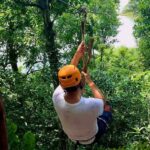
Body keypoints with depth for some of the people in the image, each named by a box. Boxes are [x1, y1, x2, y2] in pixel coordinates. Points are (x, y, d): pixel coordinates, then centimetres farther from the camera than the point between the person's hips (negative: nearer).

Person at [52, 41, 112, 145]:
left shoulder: (57, 98, -36)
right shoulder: (91, 105, -45)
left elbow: (66, 76, -13)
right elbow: (102, 101, -17)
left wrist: (77, 56, -11)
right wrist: (90, 81, -11)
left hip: (71, 137, 3)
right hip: (90, 139, -3)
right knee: (107, 108, 22)